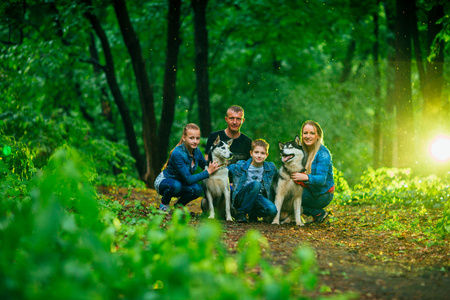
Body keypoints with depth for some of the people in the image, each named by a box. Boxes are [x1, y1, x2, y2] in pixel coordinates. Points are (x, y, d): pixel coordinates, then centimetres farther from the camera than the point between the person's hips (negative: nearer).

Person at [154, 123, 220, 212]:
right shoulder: (177, 154, -31)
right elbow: (188, 179, -31)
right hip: (163, 181, -5)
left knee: (198, 189, -25)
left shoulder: (197, 151, -10)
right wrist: (208, 172, -30)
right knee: (176, 185, -39)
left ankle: (179, 204, 3)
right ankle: (164, 203, -7)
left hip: (180, 182, 6)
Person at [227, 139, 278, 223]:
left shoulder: (271, 168, 1)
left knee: (272, 210, -29)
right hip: (240, 198, -3)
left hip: (259, 199, 3)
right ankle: (241, 212, -20)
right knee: (256, 184, -33)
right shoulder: (240, 166, -5)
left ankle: (253, 214, 4)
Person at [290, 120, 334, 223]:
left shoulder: (323, 153, -17)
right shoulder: (302, 150, 4)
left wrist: (305, 177, -44)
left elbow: (321, 179, -26)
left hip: (323, 195, -7)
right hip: (310, 190, 7)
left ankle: (318, 213, -4)